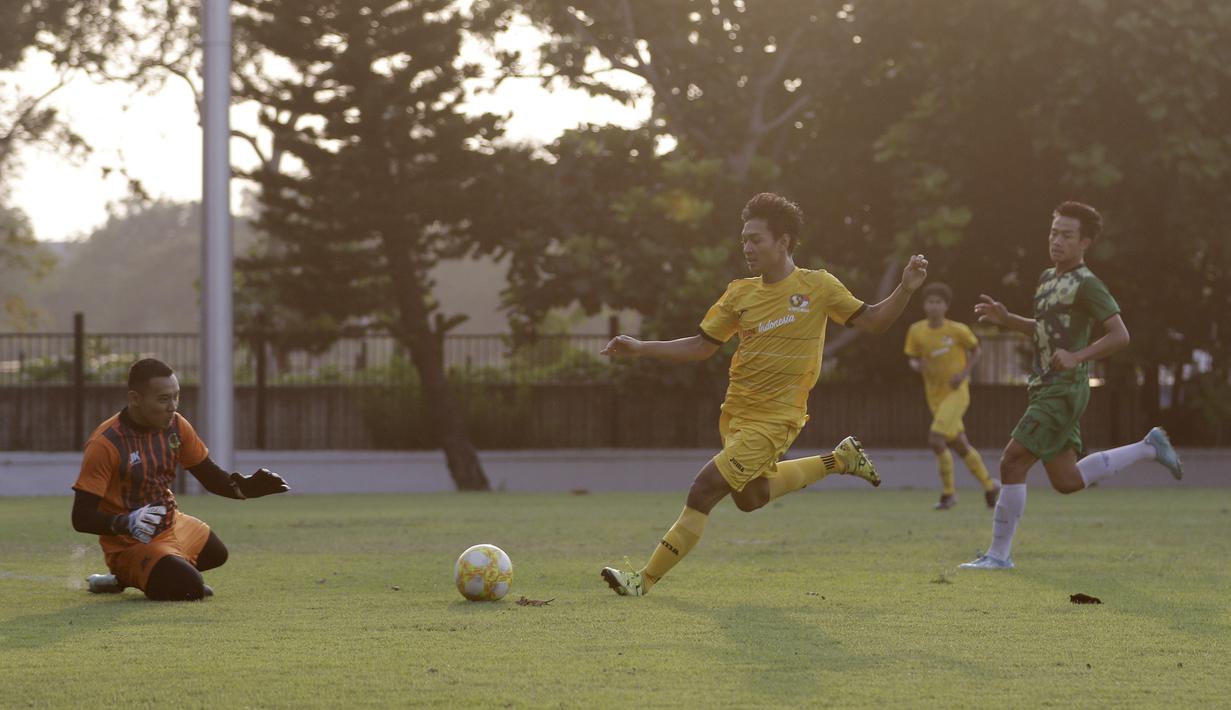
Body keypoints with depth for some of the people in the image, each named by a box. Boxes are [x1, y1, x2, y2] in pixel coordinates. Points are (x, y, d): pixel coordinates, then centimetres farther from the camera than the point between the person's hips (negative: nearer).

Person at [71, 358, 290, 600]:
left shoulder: (176, 426, -4)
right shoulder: (105, 444, -26)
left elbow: (210, 476, 5)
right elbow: (81, 518, -25)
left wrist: (245, 486, -15)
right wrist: (125, 523, -41)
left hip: (174, 526, 8)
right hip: (131, 544, -8)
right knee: (190, 588, -26)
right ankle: (125, 576, 3)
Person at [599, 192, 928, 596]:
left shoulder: (818, 287, -6)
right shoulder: (740, 294, 4)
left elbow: (872, 322, 2)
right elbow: (701, 346, 9)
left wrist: (905, 290, -14)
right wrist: (640, 348, 0)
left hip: (775, 419, -6)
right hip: (736, 413, 7)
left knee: (705, 489, -15)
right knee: (750, 496, 22)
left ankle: (646, 579, -9)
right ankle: (839, 460, 37)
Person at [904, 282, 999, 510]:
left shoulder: (958, 330, -10)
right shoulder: (916, 331, -2)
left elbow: (974, 350, 5)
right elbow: (913, 360, 8)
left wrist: (964, 373, -10)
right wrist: (918, 366, -16)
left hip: (957, 392, -5)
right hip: (935, 396, 5)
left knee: (935, 439, -20)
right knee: (960, 447, 11)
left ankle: (948, 493, -5)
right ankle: (988, 485, 32)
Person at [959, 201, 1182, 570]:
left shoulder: (1086, 284, -11)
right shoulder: (1048, 277, 16)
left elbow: (1120, 335, -15)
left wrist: (1077, 356, -25)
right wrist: (1005, 318, 16)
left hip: (1063, 390, -10)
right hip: (1044, 388, 10)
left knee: (1012, 462, -12)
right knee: (1066, 481, 14)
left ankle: (998, 554, -4)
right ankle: (1149, 448, 26)